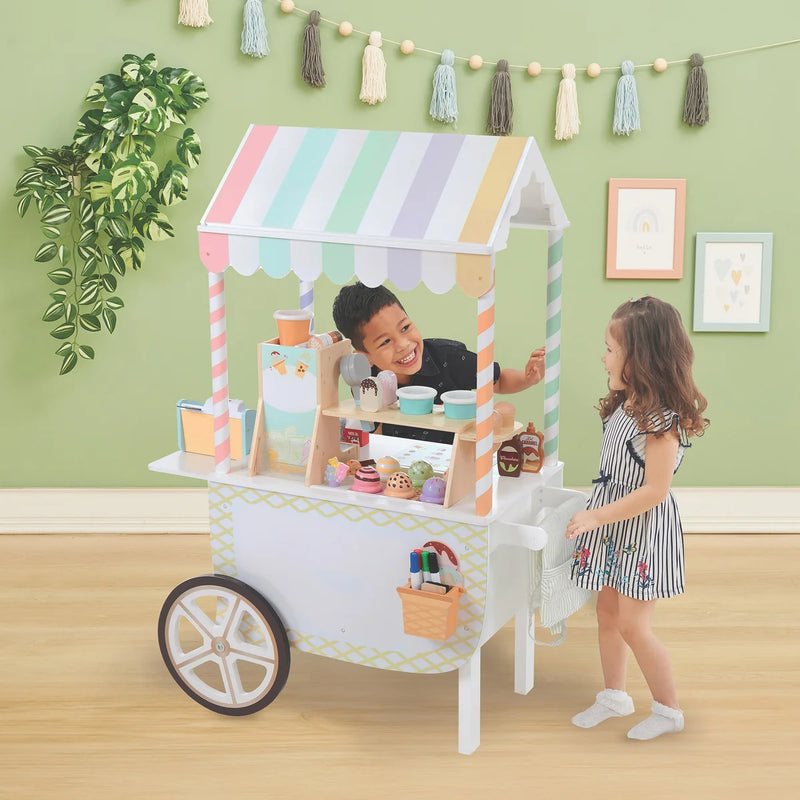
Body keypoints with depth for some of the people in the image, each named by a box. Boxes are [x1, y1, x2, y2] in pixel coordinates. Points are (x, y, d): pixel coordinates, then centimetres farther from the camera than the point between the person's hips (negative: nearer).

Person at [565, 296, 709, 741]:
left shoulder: (662, 419, -23)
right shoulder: (623, 405, 4)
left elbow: (654, 491, -24)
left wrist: (597, 516, -21)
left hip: (644, 528, -9)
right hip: (612, 523, 9)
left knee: (633, 625, -3)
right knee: (608, 613, 15)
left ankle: (669, 710, 14)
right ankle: (615, 696, 32)